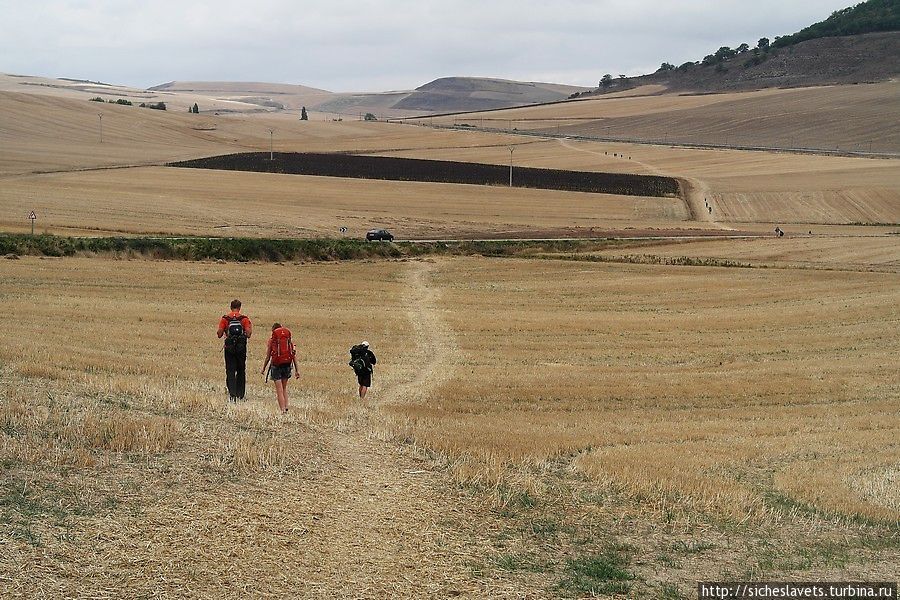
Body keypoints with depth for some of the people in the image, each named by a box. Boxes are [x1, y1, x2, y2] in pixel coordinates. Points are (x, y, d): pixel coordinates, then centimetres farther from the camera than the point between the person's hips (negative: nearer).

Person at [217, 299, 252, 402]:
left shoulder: (225, 318, -1)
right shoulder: (245, 318, -2)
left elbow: (219, 334, -5)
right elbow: (248, 334, -9)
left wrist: (219, 332, 18)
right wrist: (250, 329, 12)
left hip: (229, 348, 0)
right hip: (241, 347, 1)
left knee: (230, 371, 0)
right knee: (241, 371, 12)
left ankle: (232, 393, -15)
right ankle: (240, 394, 14)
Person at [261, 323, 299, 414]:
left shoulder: (272, 340, 0)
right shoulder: (289, 339, 6)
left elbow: (268, 356, 1)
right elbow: (294, 355, 4)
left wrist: (263, 369, 13)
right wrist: (297, 370, 8)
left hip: (276, 364, -3)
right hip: (287, 364, 3)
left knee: (279, 390, 0)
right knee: (284, 388, 18)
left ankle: (282, 410, -6)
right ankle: (286, 407, 10)